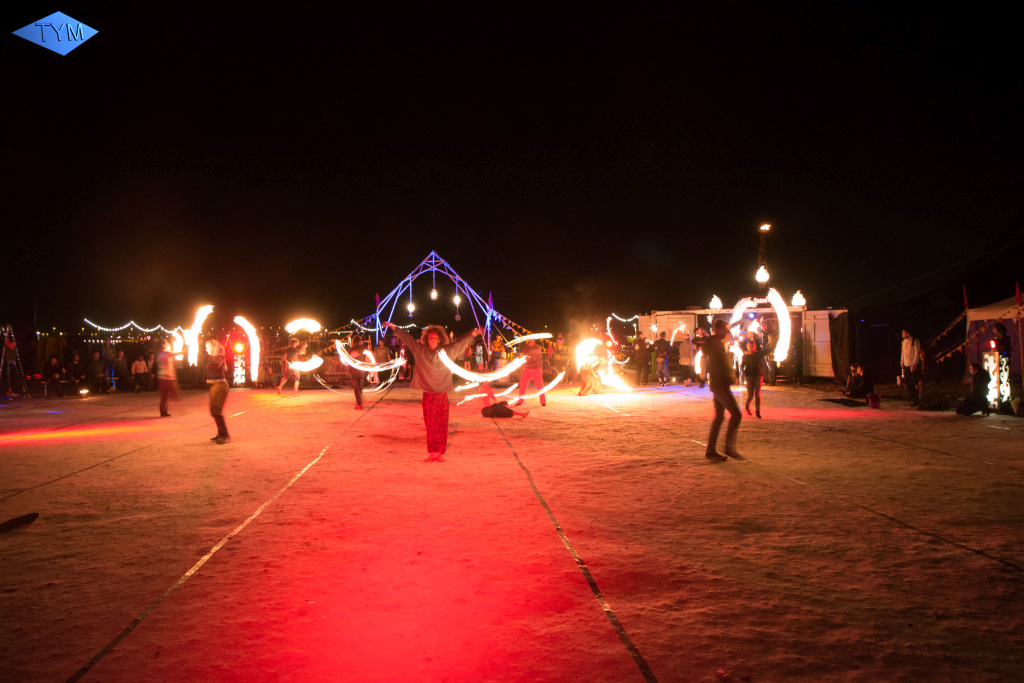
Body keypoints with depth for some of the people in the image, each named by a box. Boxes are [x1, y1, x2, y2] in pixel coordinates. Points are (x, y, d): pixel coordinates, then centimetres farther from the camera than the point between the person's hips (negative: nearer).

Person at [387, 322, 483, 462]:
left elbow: (460, 341, 9)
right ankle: (431, 453, 9)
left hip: (442, 394, 0)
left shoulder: (447, 351, 4)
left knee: (442, 425, 0)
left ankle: (440, 453, 6)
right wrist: (394, 327, 17)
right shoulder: (420, 350, 6)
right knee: (430, 425, 2)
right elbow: (407, 337, 12)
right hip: (427, 395, 0)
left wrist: (475, 332, 5)